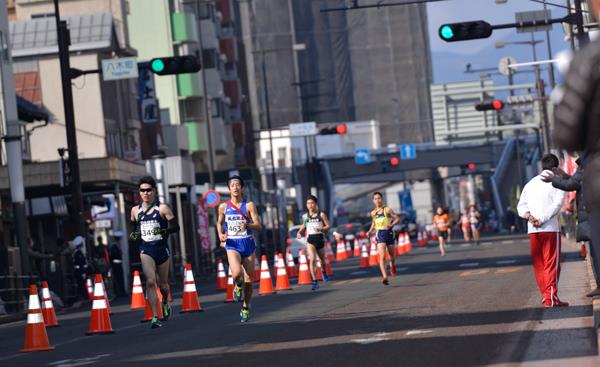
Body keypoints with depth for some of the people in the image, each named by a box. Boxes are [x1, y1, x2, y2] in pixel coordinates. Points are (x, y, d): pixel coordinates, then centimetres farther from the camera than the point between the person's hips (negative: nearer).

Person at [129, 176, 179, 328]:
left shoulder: (162, 208, -1)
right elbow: (134, 227, 25)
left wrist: (163, 231, -22)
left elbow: (175, 227, -4)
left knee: (162, 283, 11)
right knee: (150, 282, -18)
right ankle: (155, 317, -20)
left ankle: (165, 303, 46)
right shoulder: (135, 210, 9)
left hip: (162, 249, -1)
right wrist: (134, 235, 2)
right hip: (146, 250, 1)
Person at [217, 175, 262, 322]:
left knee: (248, 280, 4)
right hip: (232, 244, 0)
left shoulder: (249, 205, -2)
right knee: (237, 273, -27)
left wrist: (247, 225, -26)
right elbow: (219, 223, 21)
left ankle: (246, 308, 25)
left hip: (248, 244, 0)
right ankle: (238, 287, 9)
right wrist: (221, 235, 2)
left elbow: (259, 226, -6)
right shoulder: (223, 207, 4)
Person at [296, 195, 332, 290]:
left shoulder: (321, 215, -4)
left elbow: (328, 225, -3)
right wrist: (299, 232, 3)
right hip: (310, 240, 0)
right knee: (312, 260, -19)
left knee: (322, 259, 20)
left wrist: (321, 229, -21)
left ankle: (324, 271, 55)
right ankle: (315, 281, -20)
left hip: (320, 239, 0)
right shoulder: (305, 216, 3)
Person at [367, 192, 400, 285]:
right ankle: (385, 277, -25)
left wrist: (391, 225, -18)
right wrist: (369, 231, 11)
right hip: (379, 235, 1)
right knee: (382, 257, -16)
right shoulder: (373, 213, 10)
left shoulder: (387, 210, -2)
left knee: (392, 255, 14)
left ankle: (392, 266, 51)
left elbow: (397, 219, -1)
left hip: (388, 233, -1)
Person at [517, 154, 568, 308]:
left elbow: (521, 205, 10)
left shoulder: (531, 183, 18)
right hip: (551, 228, -5)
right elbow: (557, 204, -12)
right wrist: (542, 220, -14)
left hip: (532, 230, 5)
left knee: (538, 264, 9)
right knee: (552, 263, -2)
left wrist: (528, 215, -5)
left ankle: (546, 296, 10)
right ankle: (551, 298, -9)